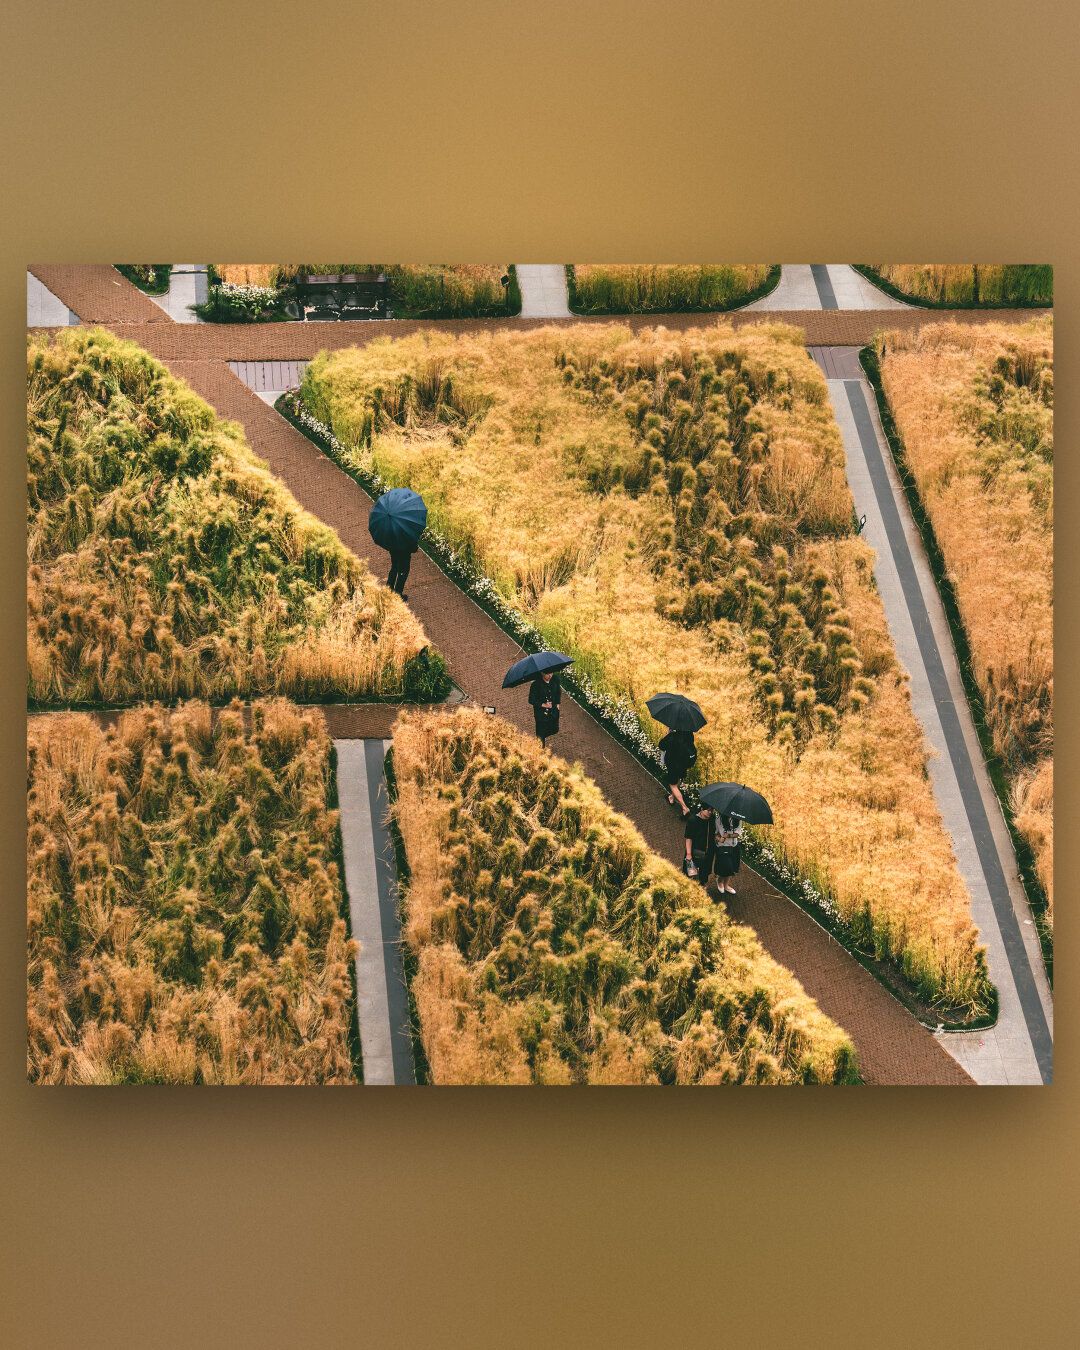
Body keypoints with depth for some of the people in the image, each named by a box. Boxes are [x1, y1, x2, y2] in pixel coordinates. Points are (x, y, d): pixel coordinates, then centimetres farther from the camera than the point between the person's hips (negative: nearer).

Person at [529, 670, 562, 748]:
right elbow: (531, 700, -15)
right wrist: (543, 705, -22)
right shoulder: (536, 684, -25)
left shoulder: (555, 679, -12)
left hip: (553, 712, 4)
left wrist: (557, 703, 5)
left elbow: (559, 691, 9)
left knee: (554, 729, 19)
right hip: (540, 712, -4)